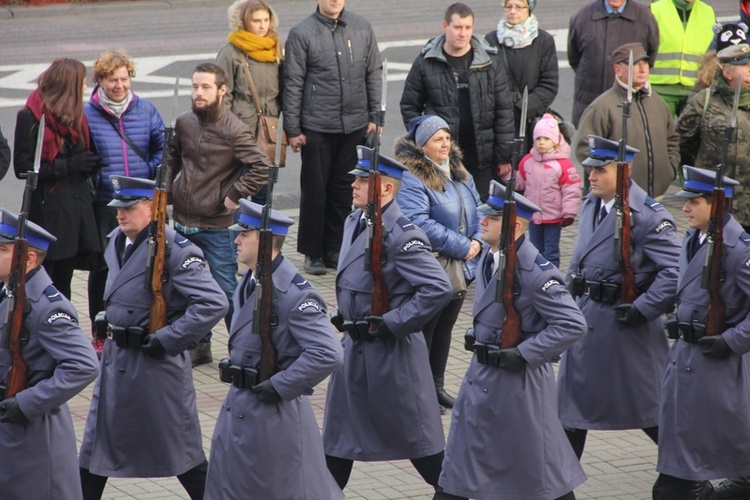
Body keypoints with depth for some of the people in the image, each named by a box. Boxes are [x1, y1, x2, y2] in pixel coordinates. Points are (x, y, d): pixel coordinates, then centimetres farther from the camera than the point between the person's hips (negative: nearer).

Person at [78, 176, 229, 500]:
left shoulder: (176, 250, -19)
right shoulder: (117, 243, 6)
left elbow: (214, 304, -26)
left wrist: (166, 340, -23)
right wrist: (111, 328, 14)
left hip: (156, 364, -8)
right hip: (115, 358, 8)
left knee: (180, 450, 3)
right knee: (95, 445, 12)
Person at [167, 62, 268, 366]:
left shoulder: (234, 131, -15)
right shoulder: (184, 123, 3)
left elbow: (261, 168, -18)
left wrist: (234, 196, -15)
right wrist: (167, 190, 8)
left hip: (218, 225, -6)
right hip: (183, 222, 6)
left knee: (227, 289, -2)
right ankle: (199, 345, 26)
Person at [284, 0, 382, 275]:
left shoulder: (362, 28, 5)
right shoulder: (302, 34, -6)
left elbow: (373, 73, 12)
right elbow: (293, 84, -4)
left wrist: (374, 116, 7)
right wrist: (293, 130, -5)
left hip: (354, 126, 3)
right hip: (317, 128, -3)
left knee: (344, 190, 9)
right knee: (314, 190, 3)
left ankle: (335, 250, 19)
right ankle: (313, 253, 12)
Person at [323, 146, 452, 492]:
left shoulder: (402, 236, -21)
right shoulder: (354, 222, 6)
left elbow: (438, 288, -29)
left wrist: (393, 323, -24)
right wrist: (346, 315, 13)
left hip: (390, 350, -8)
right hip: (354, 345, 8)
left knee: (414, 433, 4)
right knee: (338, 434, 14)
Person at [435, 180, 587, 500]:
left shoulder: (535, 271, -22)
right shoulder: (488, 260, 4)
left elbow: (572, 325, -24)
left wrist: (524, 354, -23)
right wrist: (479, 342, 12)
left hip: (518, 379, -8)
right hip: (481, 375, 8)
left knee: (539, 465, 4)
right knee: (461, 457, 12)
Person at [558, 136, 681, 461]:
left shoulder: (647, 215, -18)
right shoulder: (590, 205, 7)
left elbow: (675, 270, -21)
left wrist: (644, 309, -23)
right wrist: (569, 293, 13)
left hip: (622, 321, -7)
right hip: (585, 316, 7)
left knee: (647, 404, 4)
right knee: (573, 396, 11)